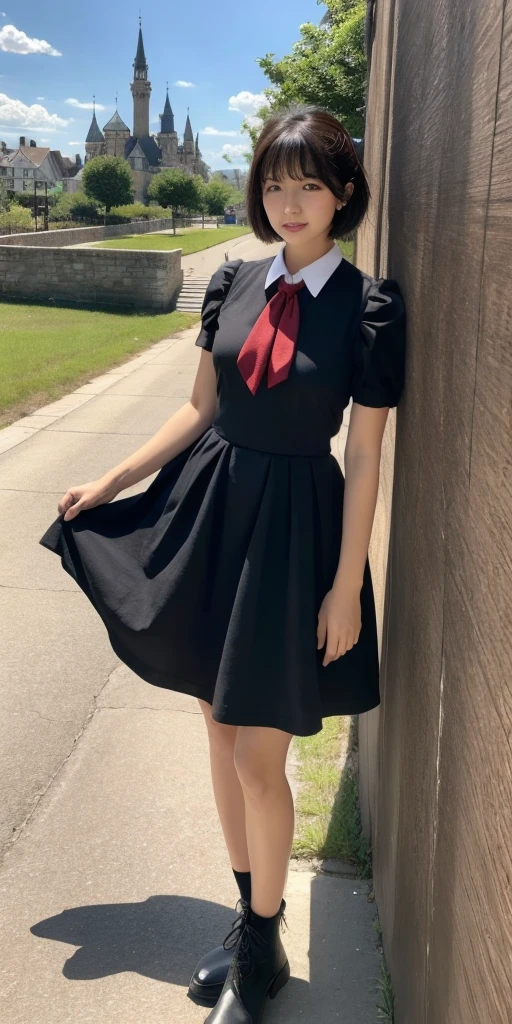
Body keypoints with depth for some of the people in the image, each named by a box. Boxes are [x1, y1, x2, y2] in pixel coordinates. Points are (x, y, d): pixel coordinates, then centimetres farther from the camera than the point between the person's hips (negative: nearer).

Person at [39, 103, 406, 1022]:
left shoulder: (368, 306, -9)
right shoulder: (234, 284, 4)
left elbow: (365, 458, -9)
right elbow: (201, 408, 11)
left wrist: (346, 587, -10)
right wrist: (110, 482, 10)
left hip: (294, 530, -5)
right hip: (209, 509, 5)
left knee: (258, 756, 0)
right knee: (219, 729, 14)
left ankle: (261, 950, 26)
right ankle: (252, 917, 36)